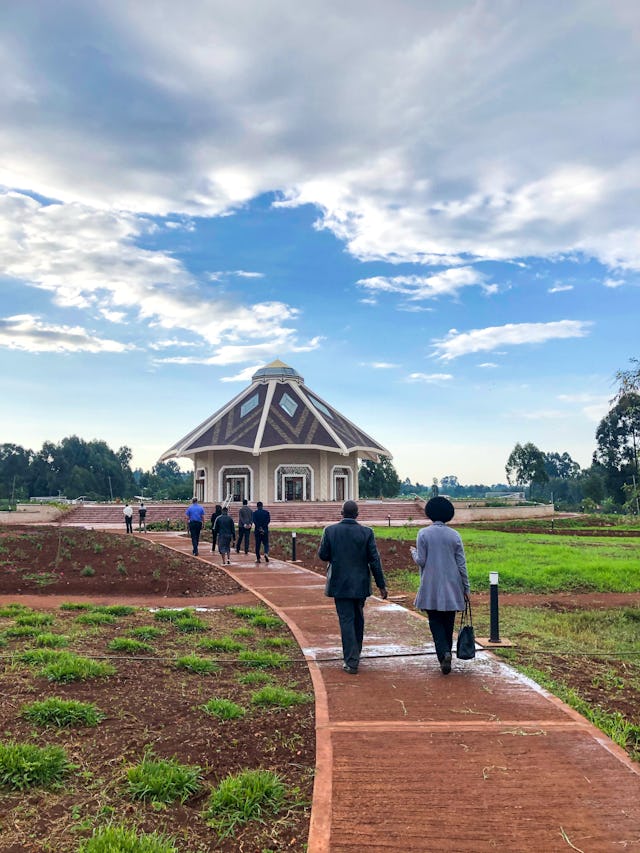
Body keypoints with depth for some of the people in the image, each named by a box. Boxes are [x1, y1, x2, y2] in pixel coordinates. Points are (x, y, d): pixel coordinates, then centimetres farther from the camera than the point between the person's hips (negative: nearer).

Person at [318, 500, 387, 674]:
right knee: (358, 618, 19)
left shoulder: (330, 531, -8)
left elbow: (323, 555, -3)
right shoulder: (366, 532, -8)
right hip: (360, 584, 1)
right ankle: (355, 653, 32)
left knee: (346, 620, 2)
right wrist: (381, 585, -1)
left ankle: (351, 661, -2)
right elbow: (374, 560, -6)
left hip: (340, 584, -1)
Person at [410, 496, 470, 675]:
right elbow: (461, 564, 0)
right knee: (448, 623, 13)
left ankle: (444, 653, -15)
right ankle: (446, 652, 19)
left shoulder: (424, 534, -7)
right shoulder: (455, 535, -1)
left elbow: (421, 561, -8)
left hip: (431, 588, -2)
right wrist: (466, 588, 7)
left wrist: (414, 553, 14)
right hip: (452, 587, 2)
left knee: (435, 622, 4)